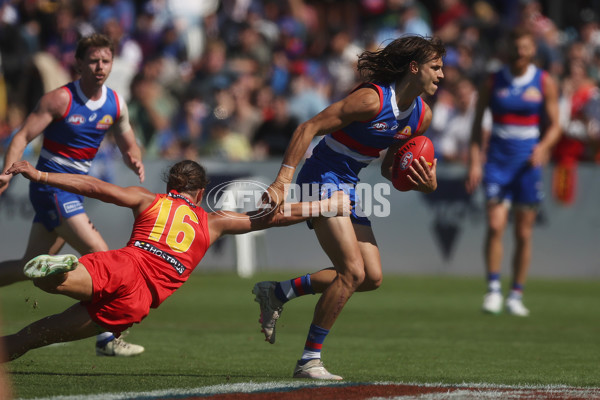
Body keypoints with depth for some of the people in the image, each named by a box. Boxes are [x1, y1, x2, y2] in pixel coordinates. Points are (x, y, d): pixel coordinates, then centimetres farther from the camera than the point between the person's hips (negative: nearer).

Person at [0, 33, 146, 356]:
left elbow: (128, 146, 16)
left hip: (73, 189, 7)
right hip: (51, 184, -7)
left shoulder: (116, 105, 5)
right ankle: (106, 338, -12)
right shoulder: (60, 99, -13)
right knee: (100, 255, -16)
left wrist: (135, 161, -8)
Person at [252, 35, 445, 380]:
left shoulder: (422, 115, 4)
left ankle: (277, 292, 15)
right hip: (322, 179, -9)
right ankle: (309, 360, -9)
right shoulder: (372, 99, -22)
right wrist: (283, 181, -27)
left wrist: (423, 183, -7)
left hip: (348, 186, 9)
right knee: (353, 271, -18)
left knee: (373, 277, 3)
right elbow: (309, 128, -21)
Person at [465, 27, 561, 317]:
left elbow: (554, 126, 3)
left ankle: (516, 296, 12)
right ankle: (493, 290, -8)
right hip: (497, 160, 0)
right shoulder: (493, 82, 2)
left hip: (529, 162, 0)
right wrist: (474, 163, -4)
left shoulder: (544, 83, 2)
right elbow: (477, 123, 5)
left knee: (523, 234, 3)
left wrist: (542, 147, -18)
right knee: (495, 226, -15)